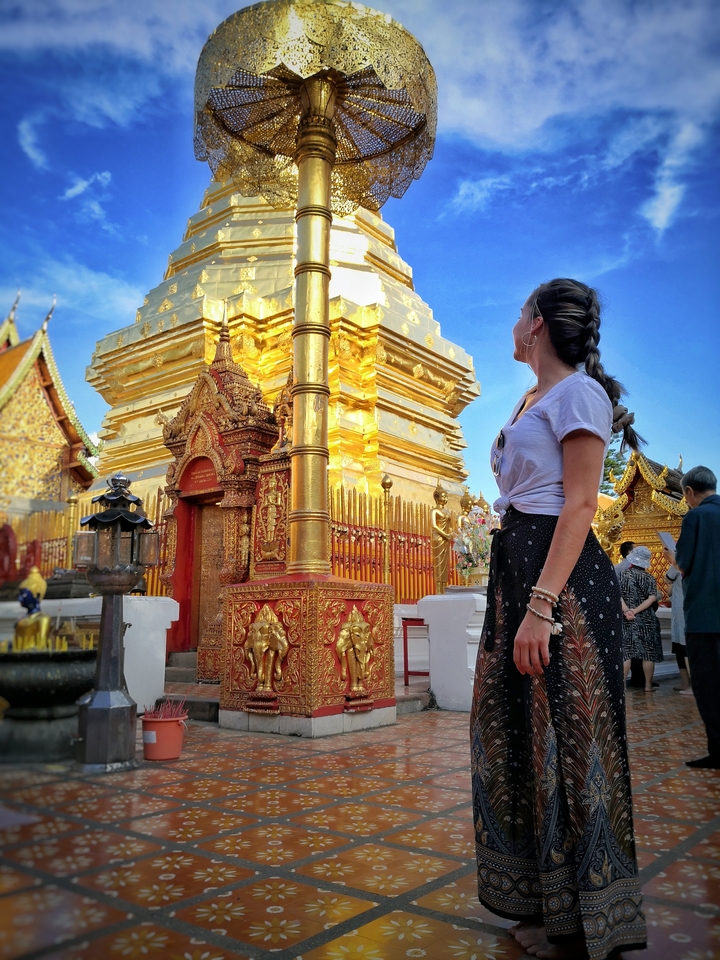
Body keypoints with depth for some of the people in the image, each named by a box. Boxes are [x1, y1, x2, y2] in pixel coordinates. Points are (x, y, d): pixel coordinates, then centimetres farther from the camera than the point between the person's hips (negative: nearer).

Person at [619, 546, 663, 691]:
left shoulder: (623, 575, -1)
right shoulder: (649, 578, -3)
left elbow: (618, 595, -9)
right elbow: (652, 598, -14)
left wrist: (626, 610, -16)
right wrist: (637, 610, -17)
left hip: (626, 620, 1)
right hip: (646, 620, -1)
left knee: (626, 652, 3)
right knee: (648, 652, 9)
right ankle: (648, 685, 14)